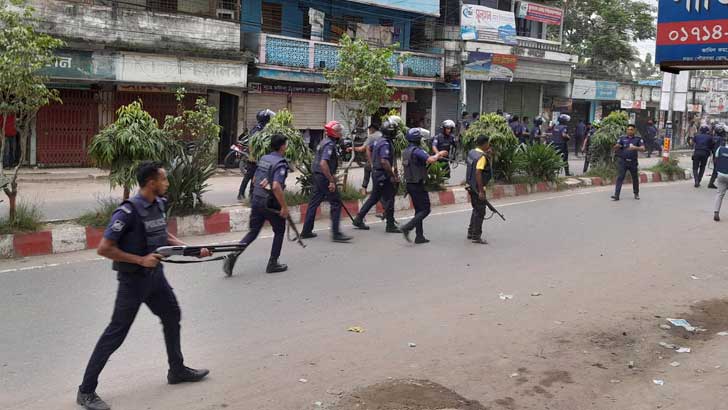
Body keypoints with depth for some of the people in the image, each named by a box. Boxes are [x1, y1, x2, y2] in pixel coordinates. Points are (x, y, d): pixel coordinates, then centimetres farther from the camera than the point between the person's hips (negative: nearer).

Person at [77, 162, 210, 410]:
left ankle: (177, 370, 39)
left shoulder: (158, 204, 2)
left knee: (172, 316, 20)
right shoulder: (128, 211, -23)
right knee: (116, 333, -3)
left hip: (155, 275, 8)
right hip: (133, 279, -8)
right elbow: (104, 249, -22)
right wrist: (141, 260, -23)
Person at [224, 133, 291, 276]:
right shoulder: (280, 163, -16)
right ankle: (273, 264, 18)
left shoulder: (263, 159, 9)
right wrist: (284, 207, -21)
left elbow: (254, 180, 18)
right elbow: (276, 186, -27)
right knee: (279, 231, 14)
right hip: (270, 204, -7)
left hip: (256, 200, 7)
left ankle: (233, 255, -5)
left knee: (253, 232, 12)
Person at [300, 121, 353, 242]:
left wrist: (331, 175, 28)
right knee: (336, 203, -6)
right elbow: (323, 164, -28)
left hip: (317, 176, 10)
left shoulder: (325, 142, 15)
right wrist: (331, 181, -26)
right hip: (324, 177, -10)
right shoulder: (329, 144, -17)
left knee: (314, 203, 13)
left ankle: (306, 231, 18)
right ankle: (336, 233, -7)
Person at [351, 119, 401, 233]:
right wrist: (393, 175, -23)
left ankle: (358, 219, 20)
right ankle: (390, 226, 5)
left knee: (374, 198, 16)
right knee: (389, 199, -2)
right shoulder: (386, 144, -19)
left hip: (376, 173, 10)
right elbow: (384, 161, -28)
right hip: (383, 175, -10)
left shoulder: (380, 141, 12)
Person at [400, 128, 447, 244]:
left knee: (419, 210, 14)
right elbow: (430, 159, -32)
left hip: (410, 184, 9)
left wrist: (435, 156, 18)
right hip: (418, 185, -9)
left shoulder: (405, 151, 11)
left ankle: (419, 236, 15)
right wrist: (439, 154, -12)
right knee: (425, 210, -3)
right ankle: (407, 227, -15)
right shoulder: (416, 151, -18)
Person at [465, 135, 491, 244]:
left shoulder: (471, 152, 6)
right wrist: (481, 191, -25)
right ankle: (476, 236, 6)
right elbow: (478, 173, -27)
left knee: (476, 210, 22)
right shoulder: (482, 156, -20)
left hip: (470, 186, 9)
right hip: (477, 188, -9)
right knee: (480, 212, 0)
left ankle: (471, 232, 30)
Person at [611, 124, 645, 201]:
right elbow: (615, 148, 1)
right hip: (622, 161, -1)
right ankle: (616, 195, -13)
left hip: (633, 162, 1)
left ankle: (636, 193, 31)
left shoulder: (638, 139, 5)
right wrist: (616, 146, -24)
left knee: (635, 178, 12)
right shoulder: (622, 138, 6)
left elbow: (643, 149, -7)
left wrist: (635, 148, -26)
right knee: (620, 177, -8)